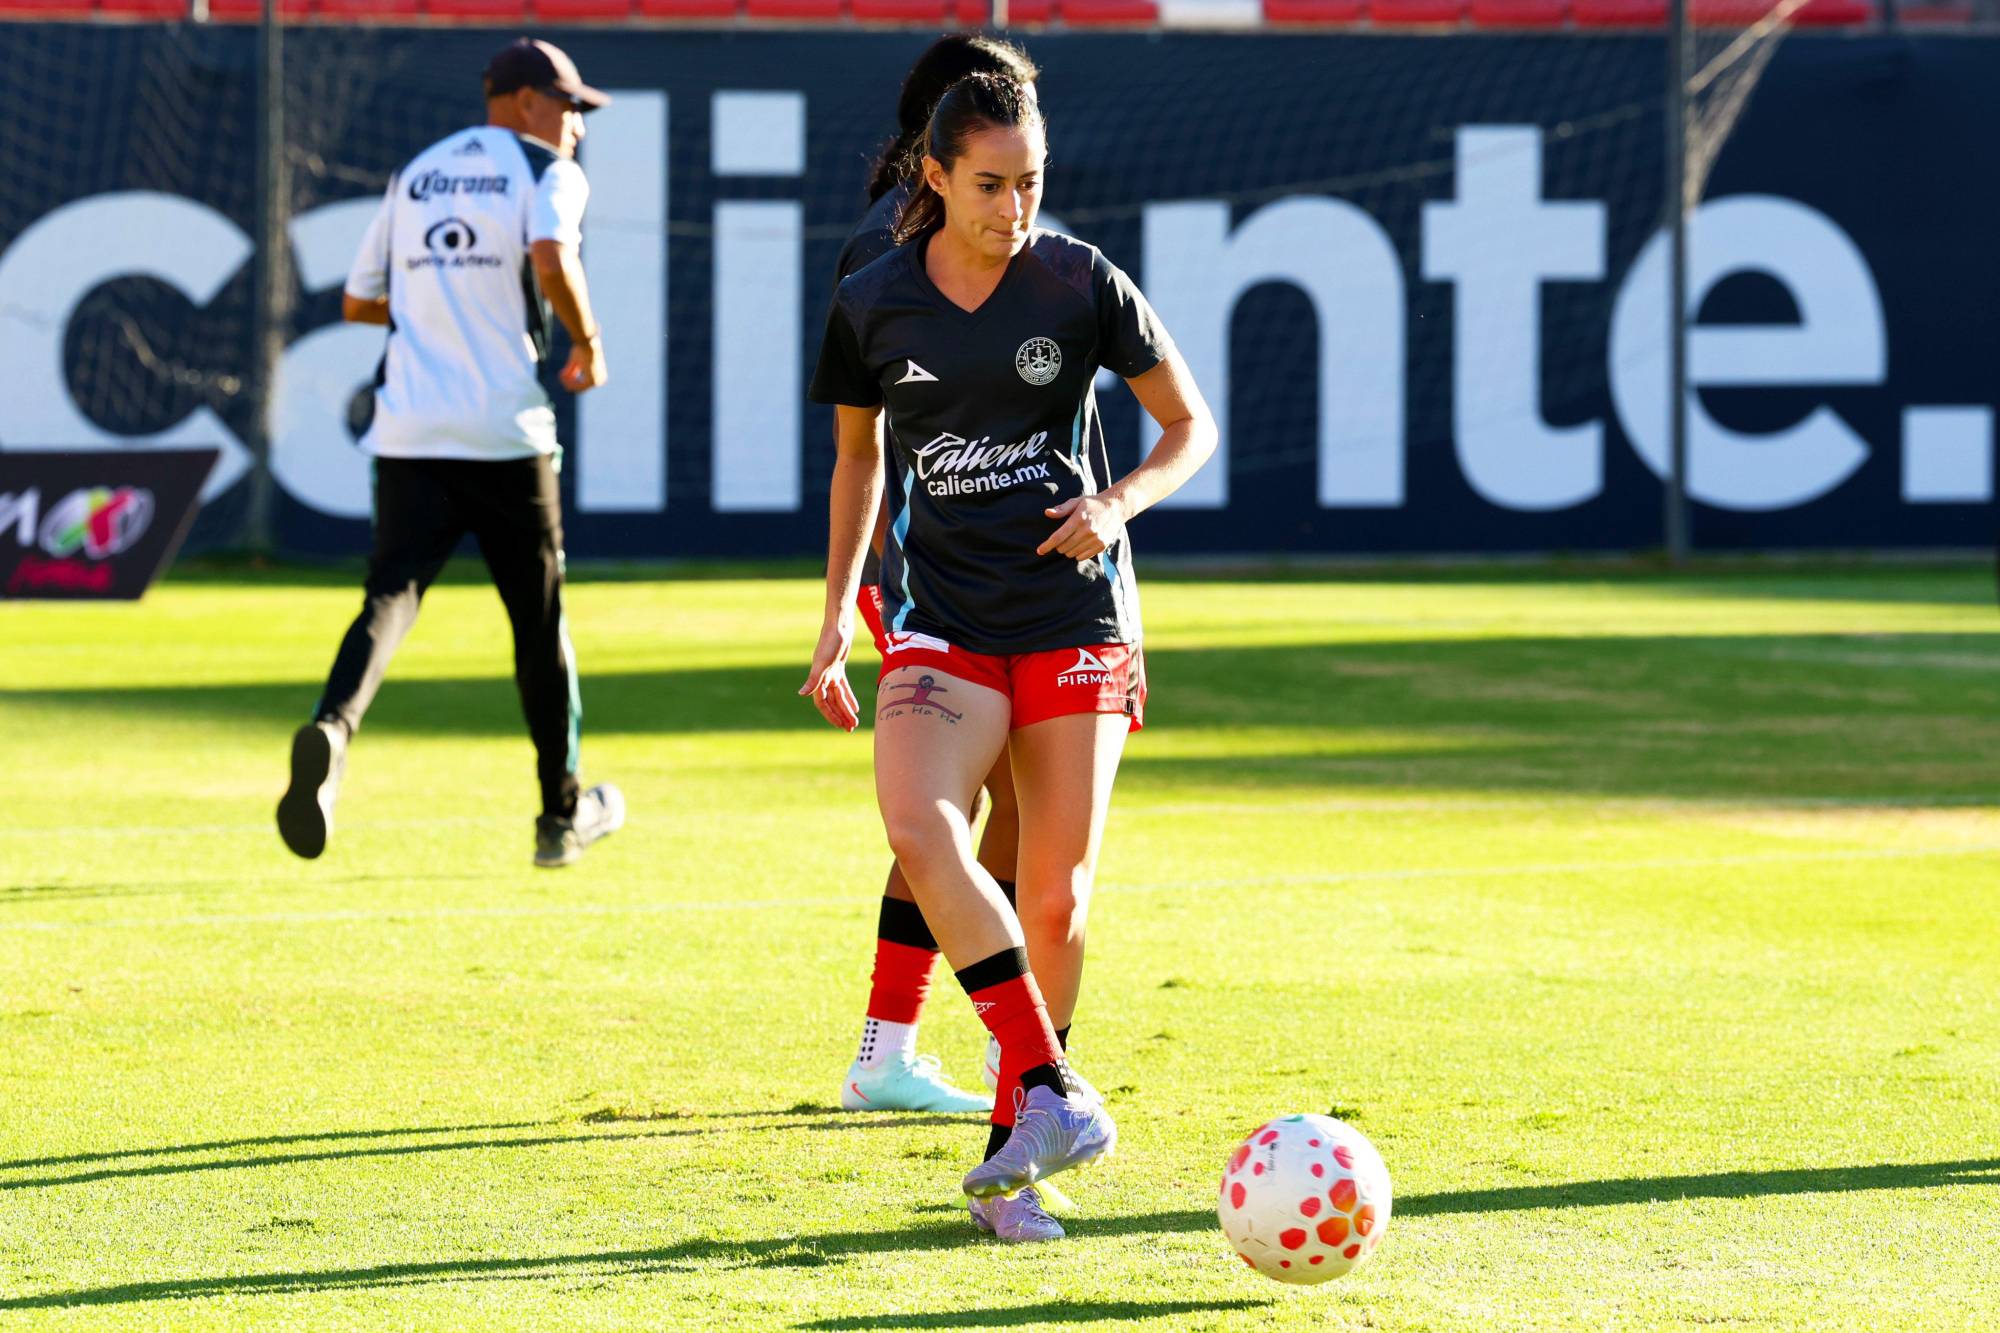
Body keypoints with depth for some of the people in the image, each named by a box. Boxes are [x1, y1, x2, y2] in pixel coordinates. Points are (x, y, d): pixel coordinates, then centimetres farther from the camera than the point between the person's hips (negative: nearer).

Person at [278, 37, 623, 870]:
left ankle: (332, 729, -39)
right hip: (506, 433, -4)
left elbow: (358, 302, 22)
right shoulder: (547, 173, 1)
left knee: (392, 592, -8)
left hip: (409, 432, 4)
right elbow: (551, 260, -20)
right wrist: (587, 344, -4)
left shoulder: (415, 176, 19)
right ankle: (562, 815, 22)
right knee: (539, 621, 11)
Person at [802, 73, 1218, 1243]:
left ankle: (1009, 1159, 14)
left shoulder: (1081, 283, -3)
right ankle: (1055, 1100, -30)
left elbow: (1191, 424, 5)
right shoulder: (874, 304, 1)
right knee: (918, 827, -28)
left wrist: (1116, 505, -13)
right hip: (940, 619, 0)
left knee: (1057, 900, -3)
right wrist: (839, 611, 15)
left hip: (1073, 618, 0)